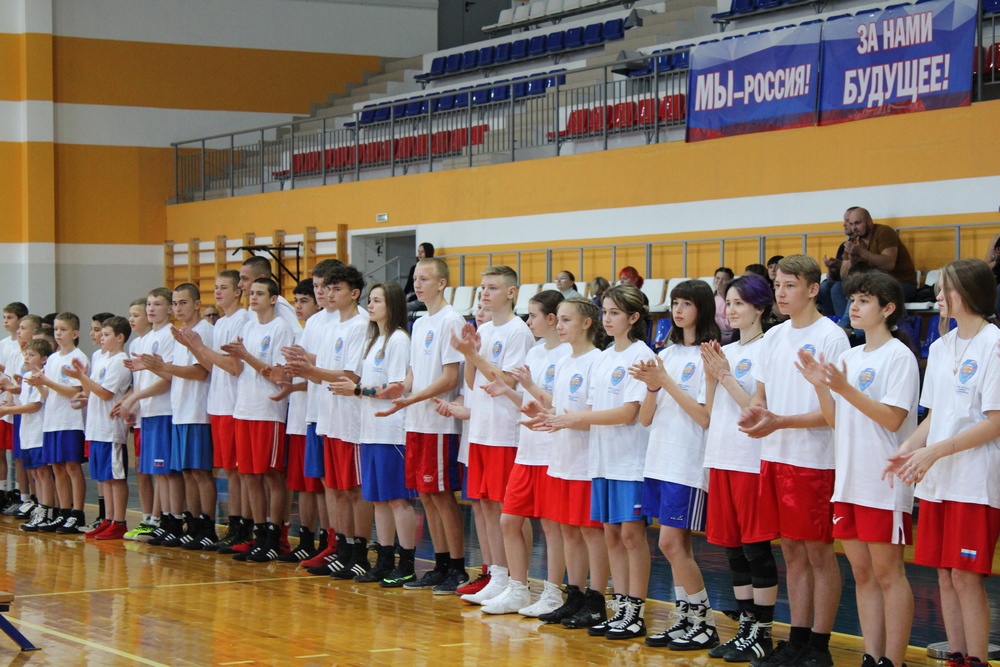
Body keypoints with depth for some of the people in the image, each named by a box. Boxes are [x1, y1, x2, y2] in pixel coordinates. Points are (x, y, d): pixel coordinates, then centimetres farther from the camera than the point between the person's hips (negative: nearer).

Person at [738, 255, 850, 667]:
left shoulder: (831, 337, -8)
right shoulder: (773, 337, 12)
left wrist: (780, 421, -21)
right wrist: (753, 413, -5)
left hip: (815, 460, -6)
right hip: (774, 458, 7)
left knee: (818, 551, -1)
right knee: (791, 550, 11)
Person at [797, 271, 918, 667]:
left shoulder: (899, 356, -7)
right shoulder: (848, 358, 14)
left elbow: (893, 418, -15)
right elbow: (836, 420, 14)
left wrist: (845, 388, -21)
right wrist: (821, 386, -1)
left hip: (884, 484, -7)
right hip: (848, 481, 7)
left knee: (887, 573, -3)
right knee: (863, 573, 9)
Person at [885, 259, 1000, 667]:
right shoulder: (940, 347, 14)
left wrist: (935, 451, -16)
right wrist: (908, 449, 1)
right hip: (937, 481, 7)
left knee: (966, 576, -6)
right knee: (945, 575, 7)